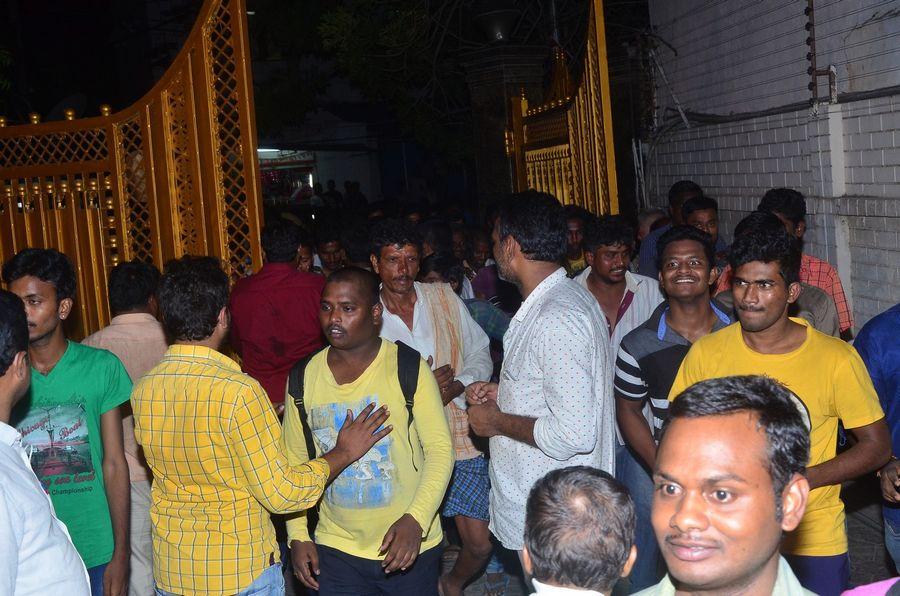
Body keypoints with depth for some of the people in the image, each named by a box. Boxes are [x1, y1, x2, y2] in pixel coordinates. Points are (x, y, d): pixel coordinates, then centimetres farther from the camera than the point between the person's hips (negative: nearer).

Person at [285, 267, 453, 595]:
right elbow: (294, 459, 7)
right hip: (336, 548, 2)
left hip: (410, 546, -2)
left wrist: (415, 520, -23)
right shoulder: (304, 378, -1)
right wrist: (297, 536, 2)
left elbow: (440, 448, -11)